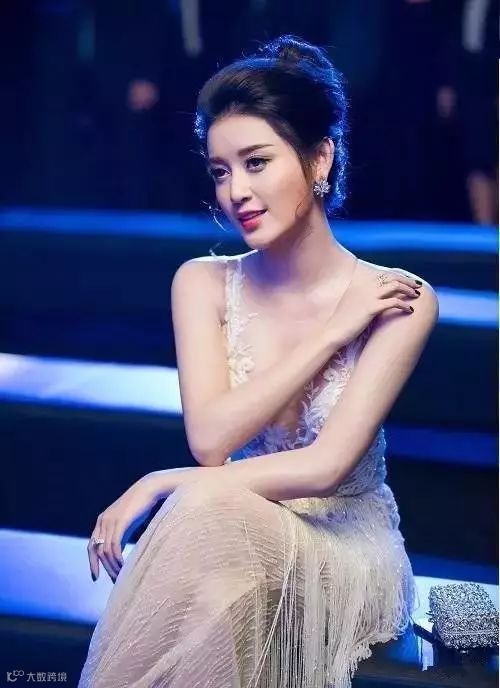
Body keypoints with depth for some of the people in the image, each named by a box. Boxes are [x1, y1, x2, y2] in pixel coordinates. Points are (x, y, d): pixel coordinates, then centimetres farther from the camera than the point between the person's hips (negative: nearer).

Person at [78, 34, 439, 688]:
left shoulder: (396, 300, -11)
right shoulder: (202, 283, 0)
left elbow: (326, 466, -18)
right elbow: (210, 438, -13)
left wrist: (161, 485, -17)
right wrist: (333, 331, -15)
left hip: (345, 547, -2)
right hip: (236, 533, 2)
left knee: (205, 514, -33)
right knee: (204, 515, -34)